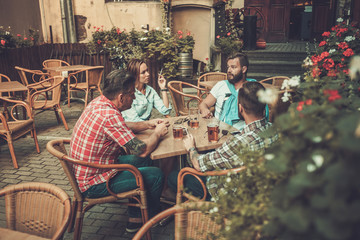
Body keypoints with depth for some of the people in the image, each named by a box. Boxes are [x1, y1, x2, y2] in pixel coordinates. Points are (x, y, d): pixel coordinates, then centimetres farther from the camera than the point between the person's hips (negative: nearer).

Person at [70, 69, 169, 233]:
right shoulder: (110, 115, -29)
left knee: (143, 162, 18)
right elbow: (142, 150, -26)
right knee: (156, 175, -2)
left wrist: (147, 124, 10)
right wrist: (157, 133, -7)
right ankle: (153, 217, 26)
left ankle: (135, 219, 25)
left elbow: (121, 128, 20)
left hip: (84, 172, 10)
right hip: (94, 184, -10)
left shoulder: (99, 103, 0)